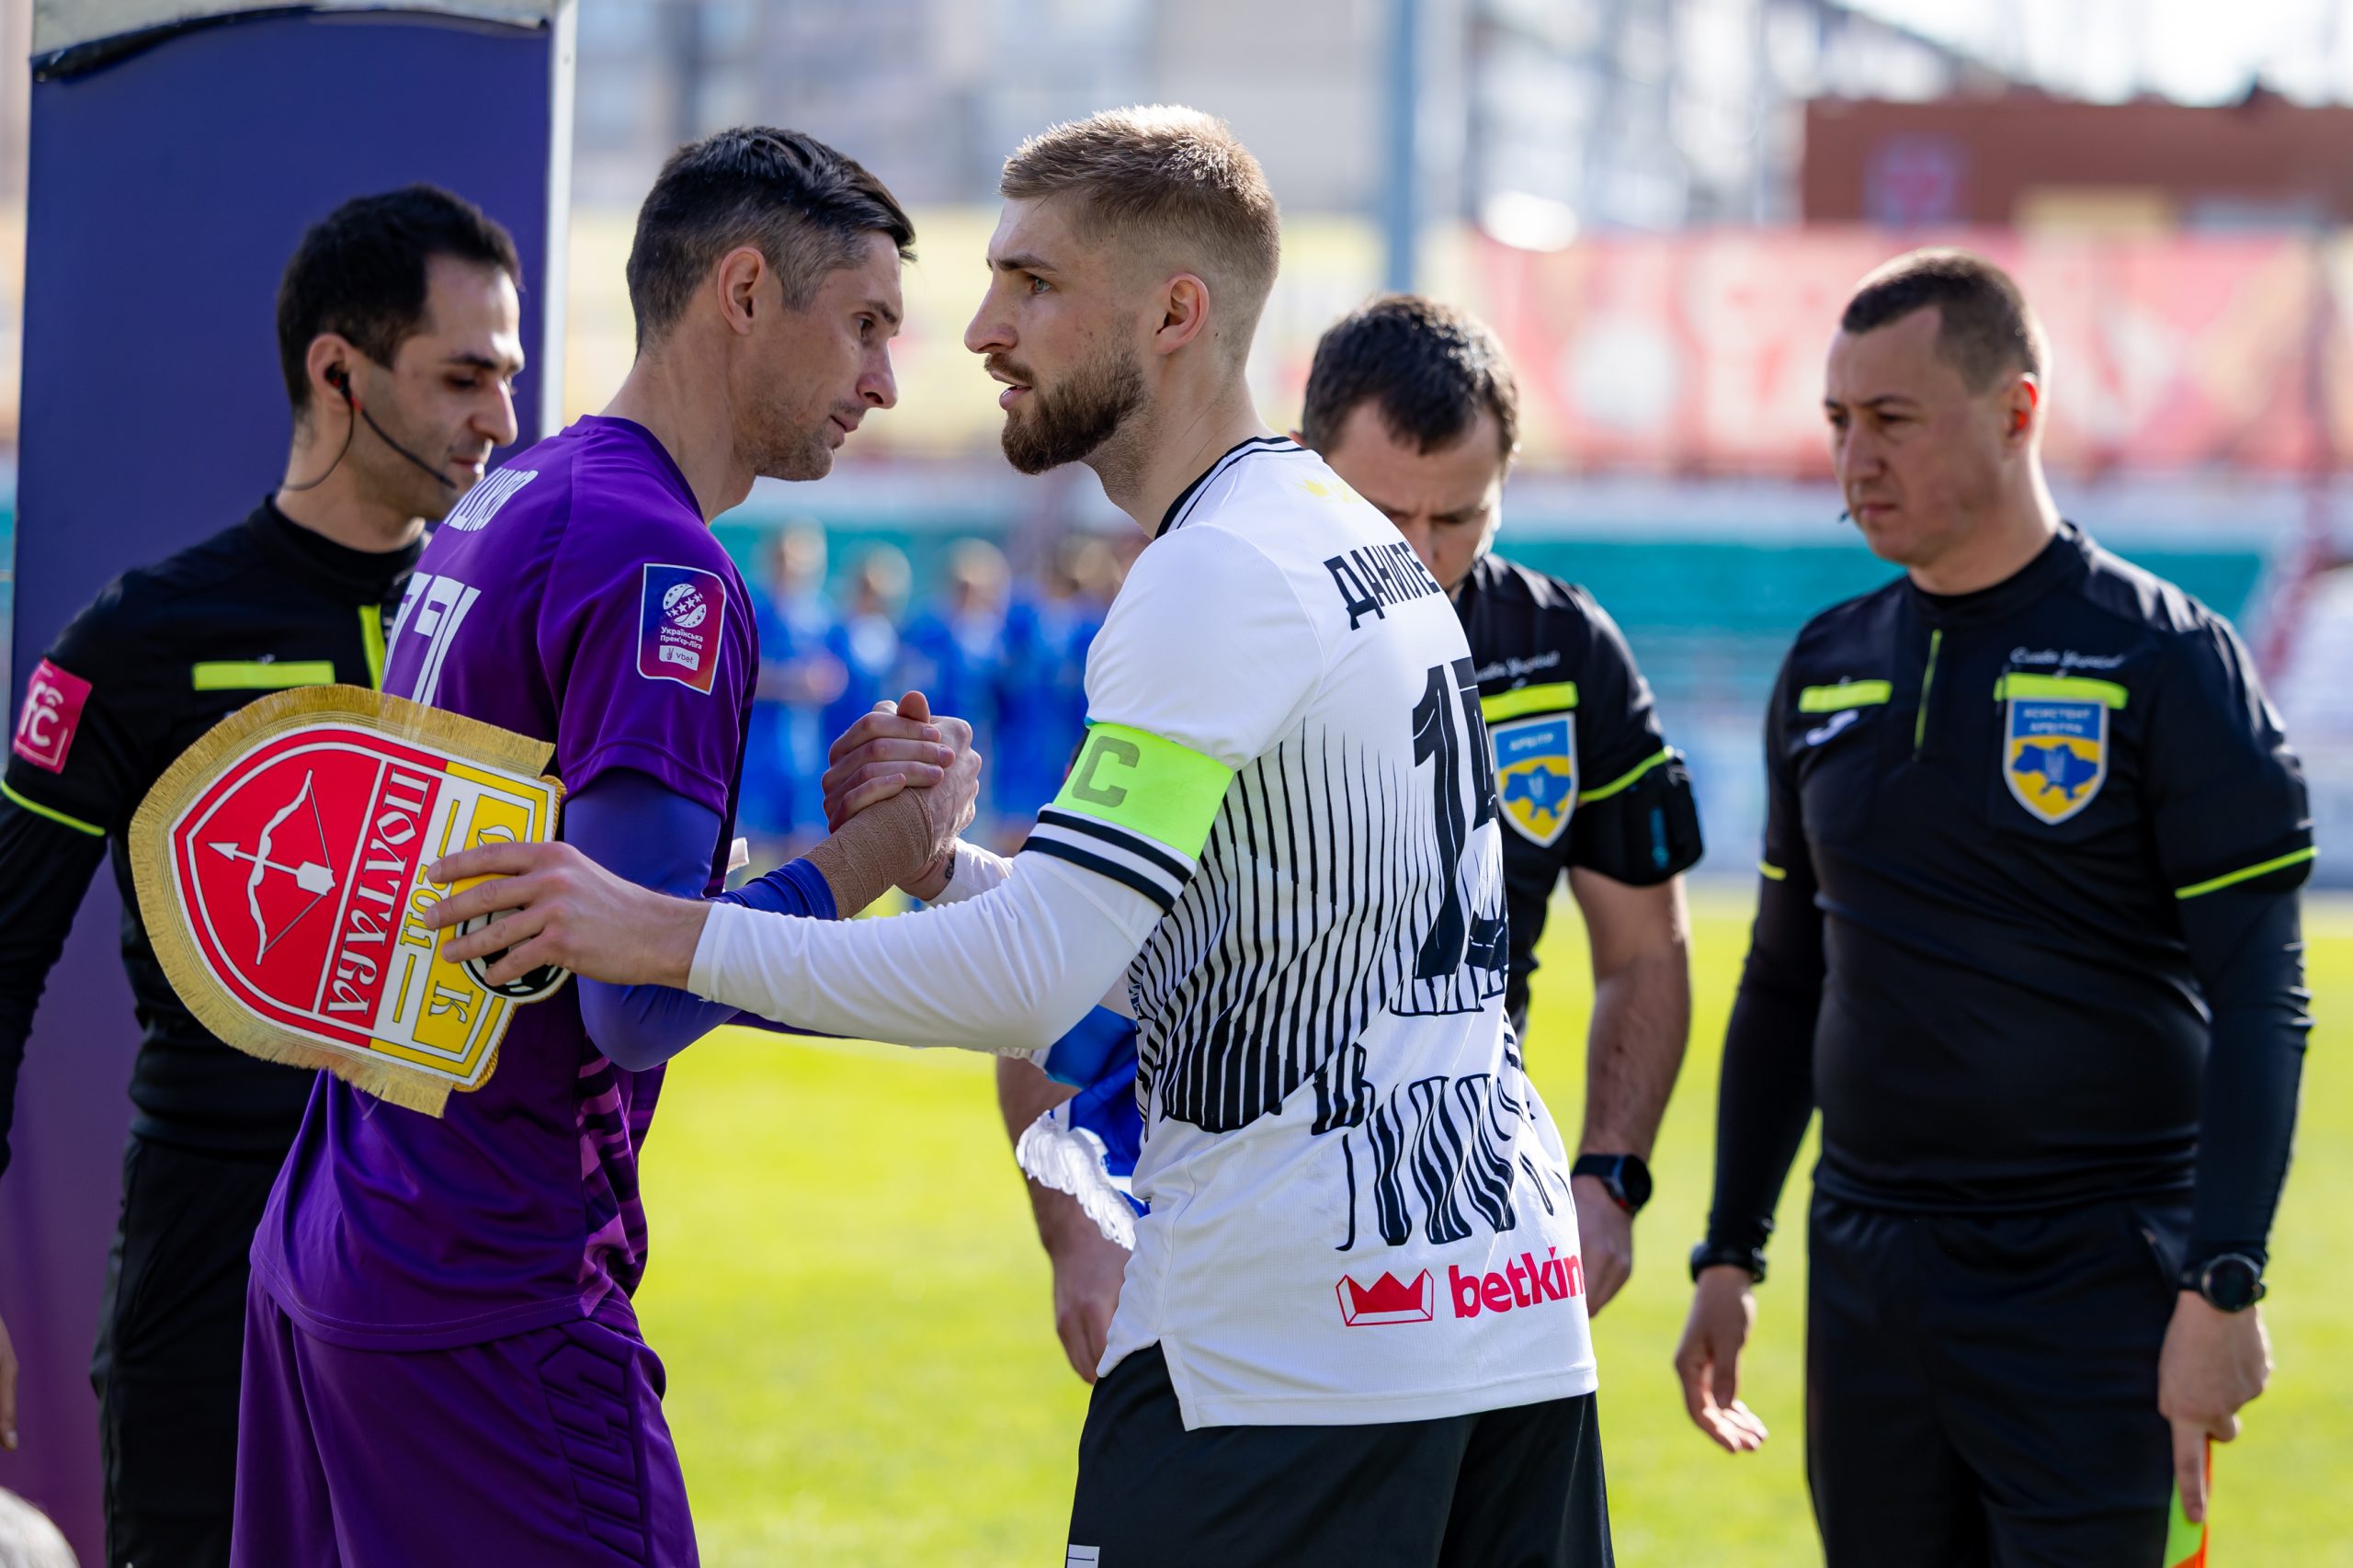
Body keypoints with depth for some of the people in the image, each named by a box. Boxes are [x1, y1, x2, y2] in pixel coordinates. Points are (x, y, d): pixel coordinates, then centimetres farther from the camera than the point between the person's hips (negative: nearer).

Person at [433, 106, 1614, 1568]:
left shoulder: (1223, 576, -14)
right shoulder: (1362, 537, 17)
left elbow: (1030, 981, -22)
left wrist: (669, 934, -18)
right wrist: (932, 858, 10)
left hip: (1292, 1339, -9)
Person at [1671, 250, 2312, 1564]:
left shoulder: (2165, 659, -6)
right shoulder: (1828, 667, 11)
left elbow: (2259, 1000, -10)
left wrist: (2223, 1287, -19)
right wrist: (1731, 1255, 15)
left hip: (2096, 1288, -5)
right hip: (1867, 1279, 5)